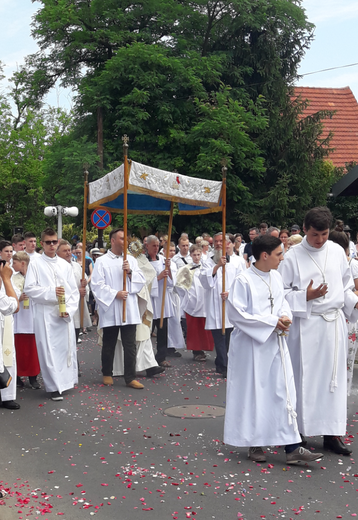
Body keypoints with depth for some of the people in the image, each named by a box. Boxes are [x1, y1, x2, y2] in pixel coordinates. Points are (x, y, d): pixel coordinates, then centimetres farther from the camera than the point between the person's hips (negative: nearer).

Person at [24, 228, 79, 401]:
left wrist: (69, 309, -7)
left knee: (67, 347, 7)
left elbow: (74, 291, 8)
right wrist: (51, 292, -19)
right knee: (49, 350, -2)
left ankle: (66, 380, 23)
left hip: (65, 314, 3)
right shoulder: (35, 264, 0)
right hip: (45, 313, -3)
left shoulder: (65, 265, 10)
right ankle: (54, 387, 6)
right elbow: (29, 288, -8)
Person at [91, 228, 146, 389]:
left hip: (129, 310, 3)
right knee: (109, 345, 10)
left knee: (130, 345, 1)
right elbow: (97, 285, -8)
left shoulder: (131, 260, 10)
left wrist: (130, 272, -12)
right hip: (110, 310, -2)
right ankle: (107, 374, 26)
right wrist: (115, 294, -16)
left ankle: (130, 377, 7)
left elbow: (141, 280, 6)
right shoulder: (102, 261, -1)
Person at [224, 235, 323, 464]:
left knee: (284, 393, 3)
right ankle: (255, 444, 21)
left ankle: (292, 447, 6)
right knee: (253, 394, 5)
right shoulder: (244, 280, -14)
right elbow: (237, 314, -16)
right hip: (251, 345, -6)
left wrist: (285, 317, -7)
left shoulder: (276, 277, 5)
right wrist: (272, 322, -17)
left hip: (275, 343, 6)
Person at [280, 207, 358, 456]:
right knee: (304, 377, 2)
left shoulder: (337, 251, 5)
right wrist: (305, 296, -16)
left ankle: (332, 432, 14)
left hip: (334, 323, 3)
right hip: (307, 324, -3)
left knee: (334, 377, 6)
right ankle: (297, 430, 14)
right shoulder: (294, 256, -5)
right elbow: (282, 292, -3)